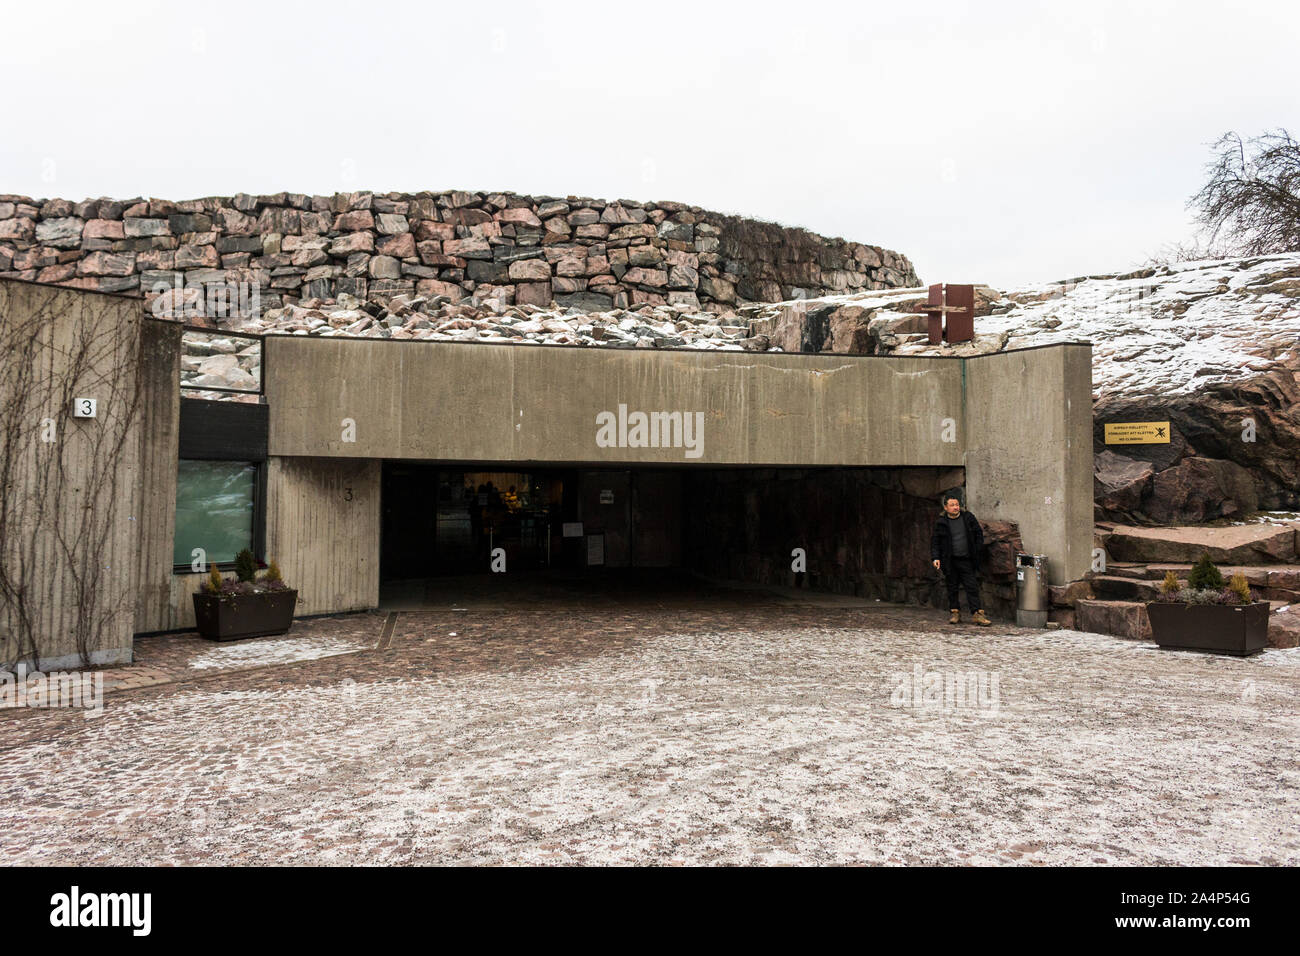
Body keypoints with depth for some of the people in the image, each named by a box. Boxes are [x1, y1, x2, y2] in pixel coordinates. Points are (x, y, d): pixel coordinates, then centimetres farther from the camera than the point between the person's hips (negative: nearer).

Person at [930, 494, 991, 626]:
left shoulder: (968, 517, 3)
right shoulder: (941, 522, 0)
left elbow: (978, 533, 13)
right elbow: (935, 541, 4)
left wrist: (977, 550, 5)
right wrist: (935, 558, -6)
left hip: (967, 560, 0)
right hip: (950, 561, 0)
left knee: (972, 587, -3)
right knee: (952, 588, 6)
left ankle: (977, 614, -2)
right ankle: (955, 613, 16)